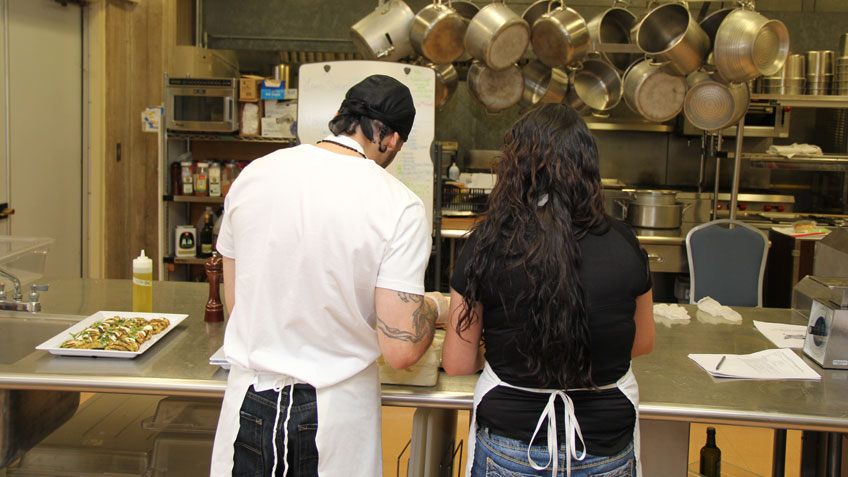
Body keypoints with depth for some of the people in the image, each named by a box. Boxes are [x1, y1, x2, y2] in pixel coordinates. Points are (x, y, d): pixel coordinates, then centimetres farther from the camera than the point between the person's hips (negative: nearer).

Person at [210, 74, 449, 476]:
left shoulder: (252, 176, -4)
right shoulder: (399, 207, -16)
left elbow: (234, 303, 6)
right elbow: (401, 351, -17)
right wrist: (433, 306, 3)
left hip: (249, 405, 3)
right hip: (336, 414, -3)